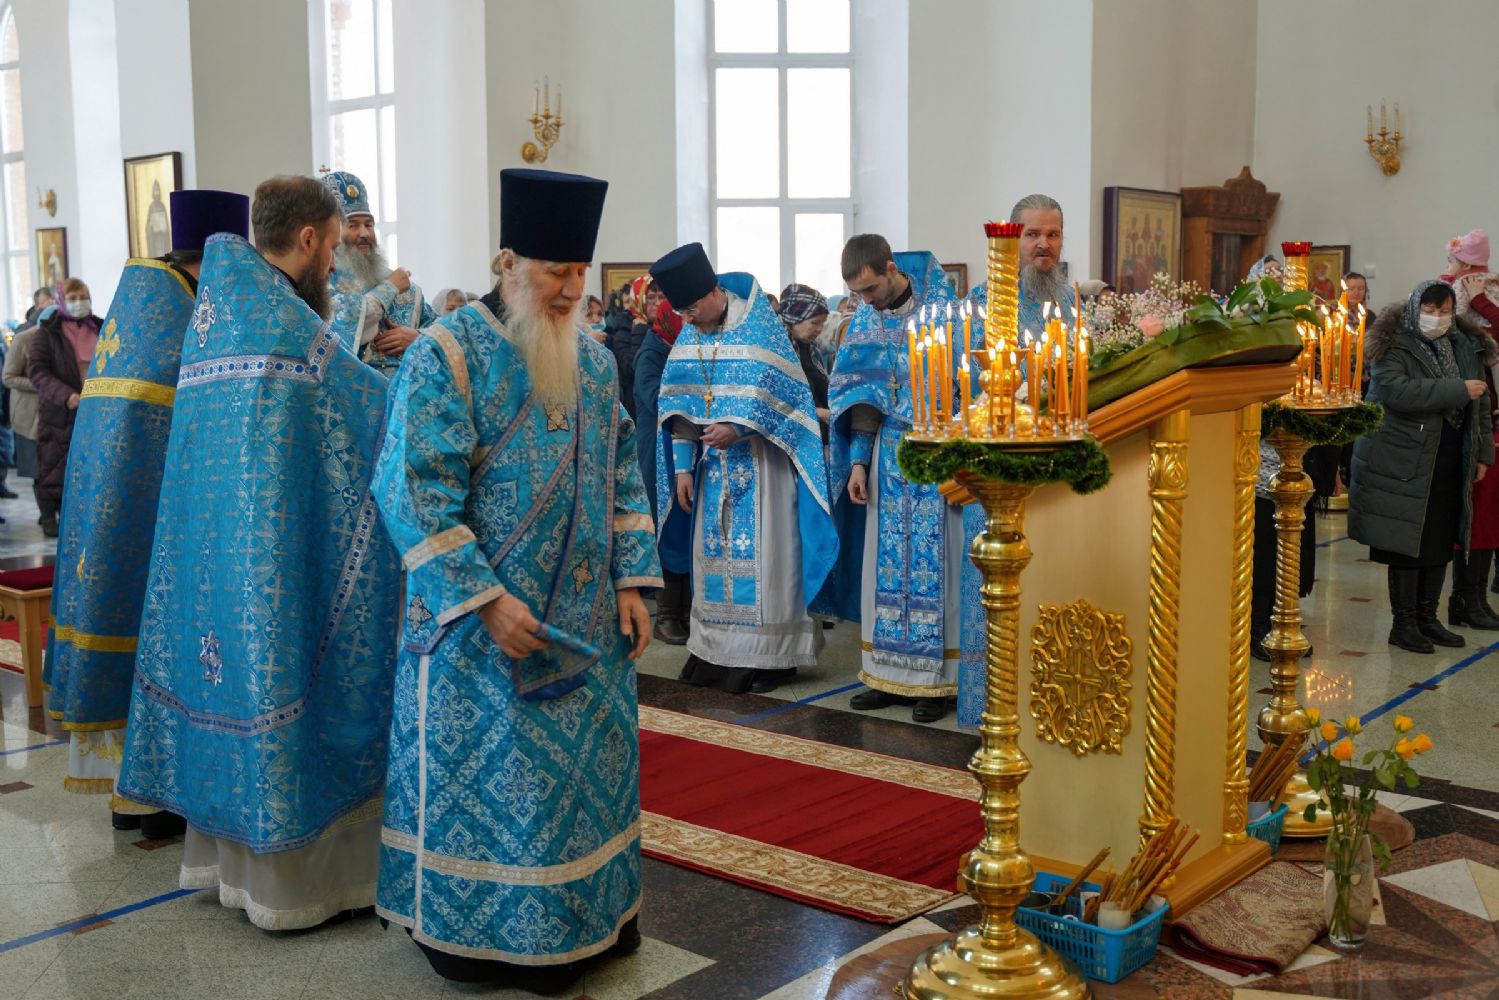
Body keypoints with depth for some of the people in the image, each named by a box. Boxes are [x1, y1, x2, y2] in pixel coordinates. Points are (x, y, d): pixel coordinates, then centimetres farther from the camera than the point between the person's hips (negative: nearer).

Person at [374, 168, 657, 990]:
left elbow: (621, 477, 13)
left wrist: (631, 582, 3)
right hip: (483, 632, -6)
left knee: (585, 772, 13)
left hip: (587, 627, 6)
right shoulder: (449, 354, -11)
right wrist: (484, 600, -20)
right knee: (487, 781, 4)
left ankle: (589, 918, 29)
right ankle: (477, 934, 21)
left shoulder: (593, 360, 8)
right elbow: (414, 491, -16)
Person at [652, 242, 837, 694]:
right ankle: (718, 651, 14)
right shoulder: (688, 339, 7)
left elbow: (782, 395, -13)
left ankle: (771, 654, 2)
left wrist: (737, 428, -23)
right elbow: (678, 407, 8)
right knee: (714, 553, 6)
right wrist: (683, 467, 2)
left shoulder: (760, 328, -10)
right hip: (715, 464, 6)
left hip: (761, 461, -6)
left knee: (761, 555, -5)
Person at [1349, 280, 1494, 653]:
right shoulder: (1394, 347, -9)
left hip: (1450, 465, 6)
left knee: (1440, 544, 11)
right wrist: (1457, 390, -25)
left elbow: (1480, 403, 19)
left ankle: (1427, 617, 22)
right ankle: (1403, 623, 9)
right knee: (1408, 545, -1)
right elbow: (1396, 391, -26)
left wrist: (1484, 452, 15)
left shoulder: (1466, 346, 11)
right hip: (1405, 464, -6)